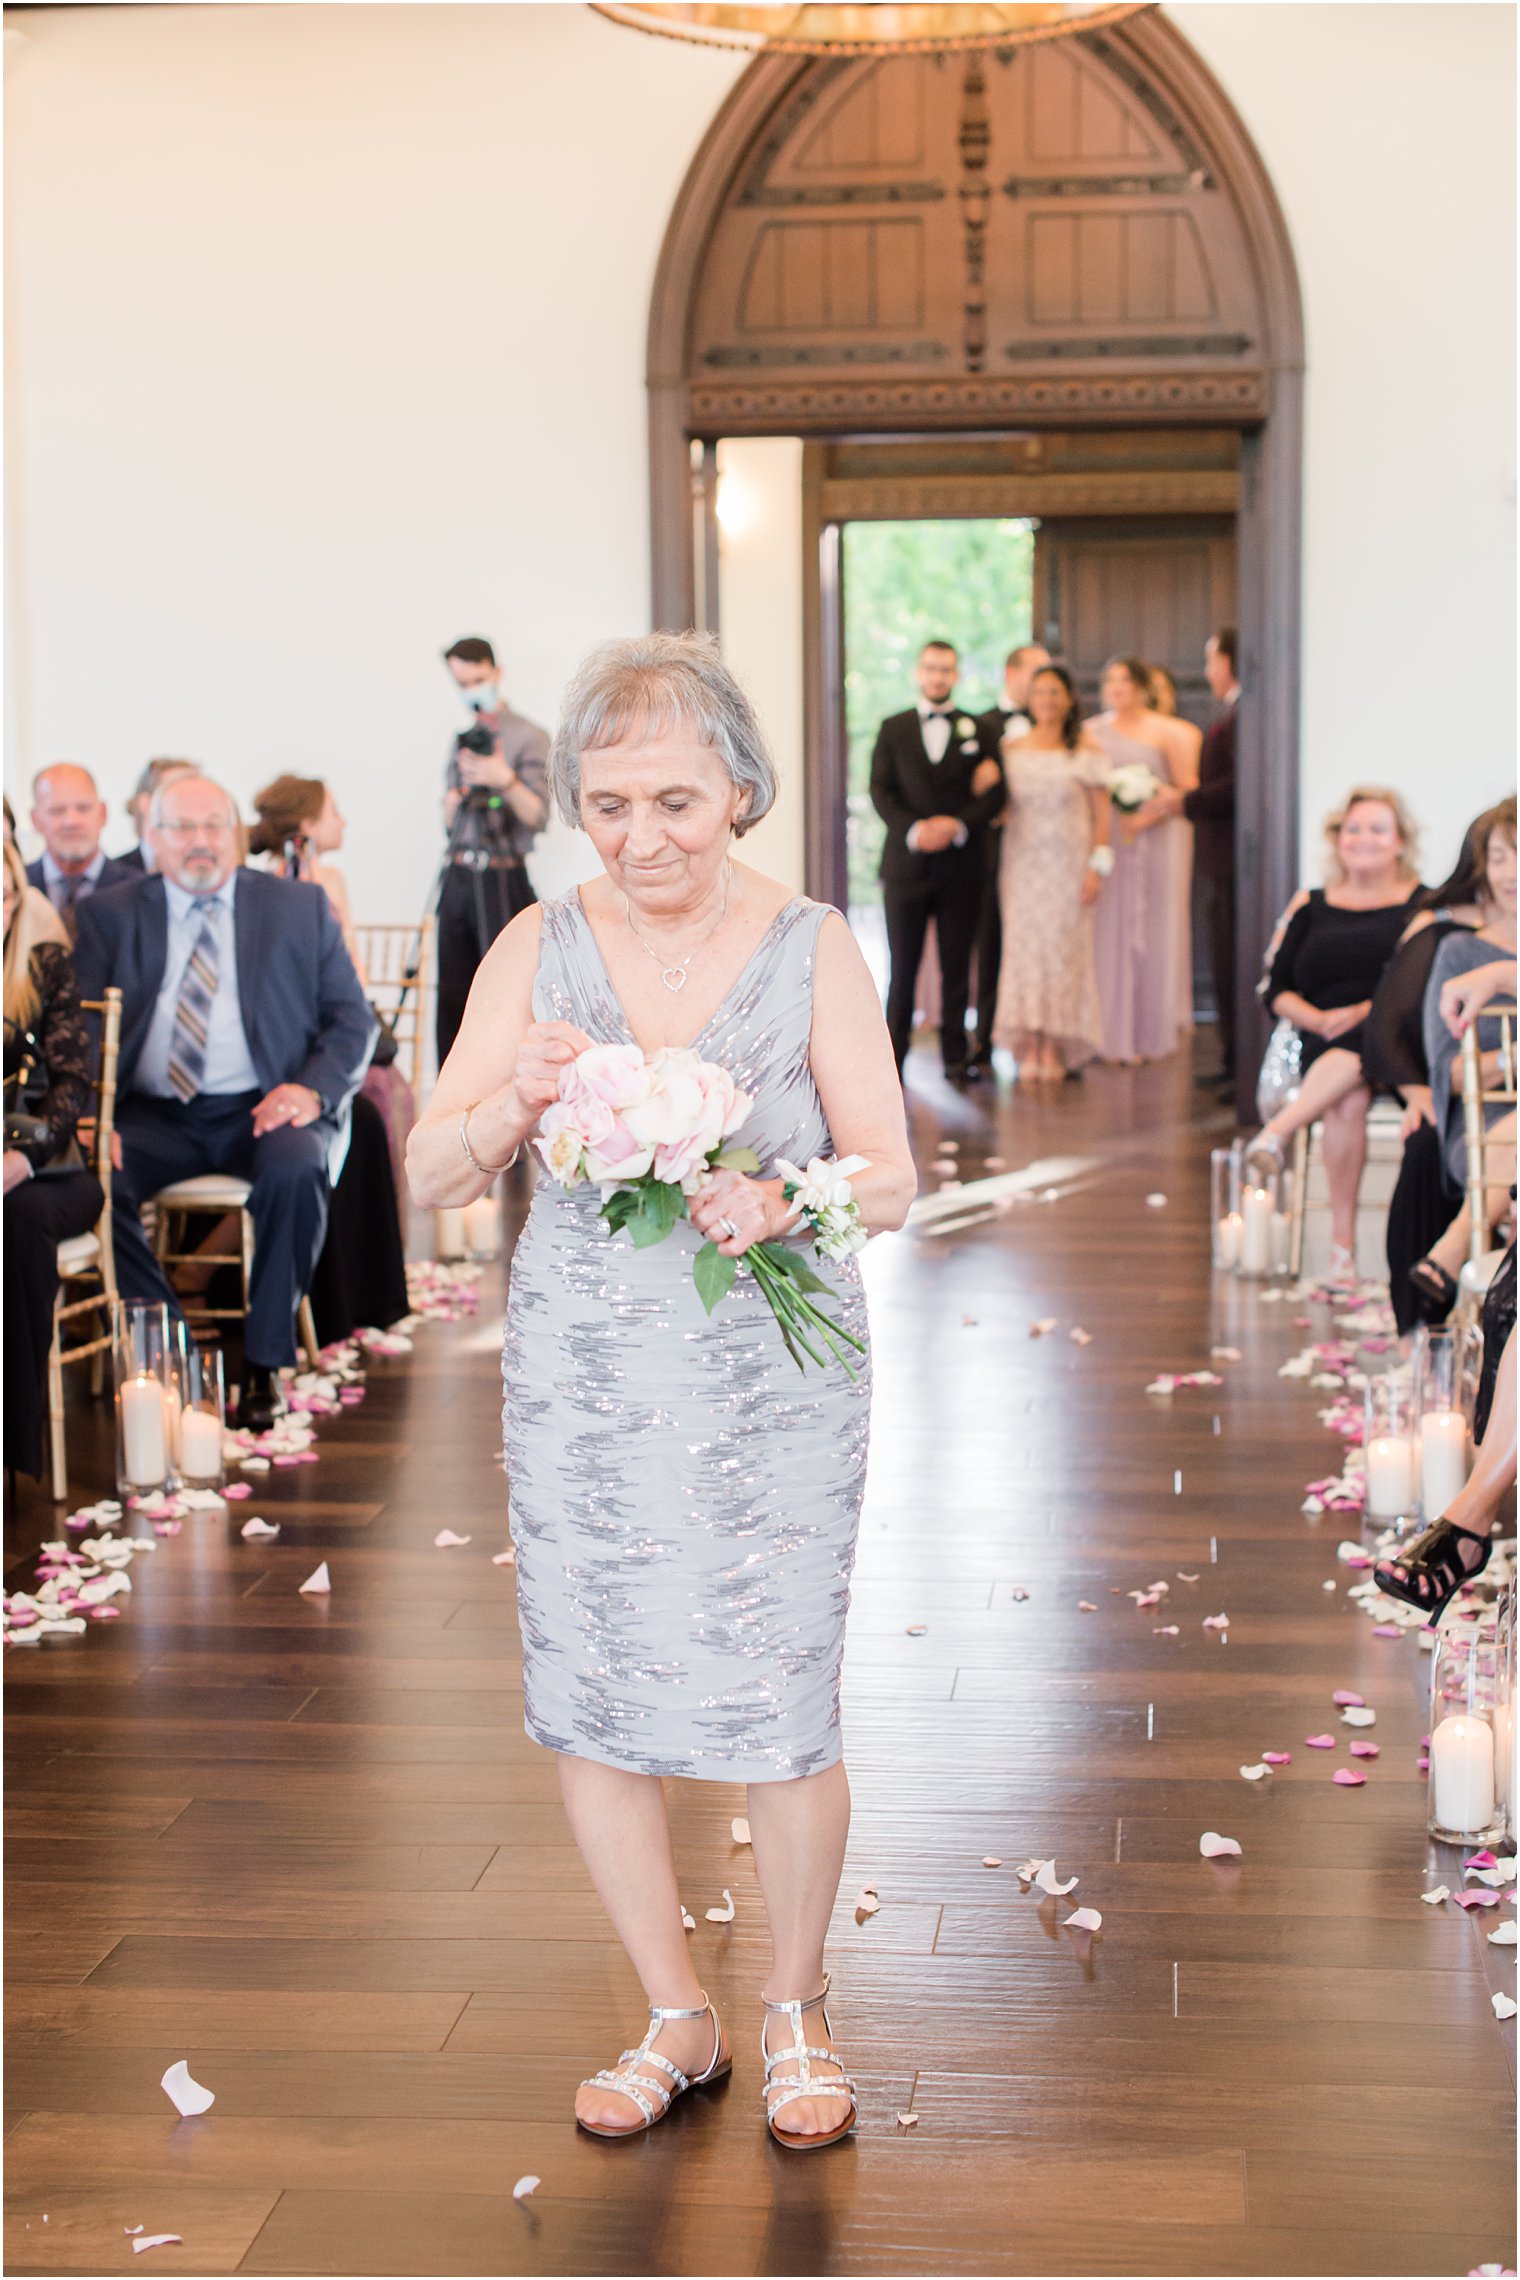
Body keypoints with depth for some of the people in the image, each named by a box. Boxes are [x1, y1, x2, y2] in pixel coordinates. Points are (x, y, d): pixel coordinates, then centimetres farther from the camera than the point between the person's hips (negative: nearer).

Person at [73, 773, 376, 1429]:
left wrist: (313, 1090, -13)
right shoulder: (110, 916, 11)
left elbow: (352, 1019, 7)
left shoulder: (300, 907, 10)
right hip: (154, 1116, 1)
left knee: (296, 1170, -34)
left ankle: (263, 1362, -19)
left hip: (262, 1110, -1)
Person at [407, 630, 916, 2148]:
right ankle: (677, 2021, 30)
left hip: (775, 1387, -2)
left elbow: (889, 1177, -5)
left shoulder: (812, 949, -3)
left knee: (781, 1714, 2)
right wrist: (513, 1104, -24)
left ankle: (796, 2009, 29)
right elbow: (428, 1177, -3)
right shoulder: (538, 951, 0)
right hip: (582, 1387, 2)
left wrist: (779, 1202, -26)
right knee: (590, 1710, 8)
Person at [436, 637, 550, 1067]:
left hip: (502, 878, -6)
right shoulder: (462, 741, 19)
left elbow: (538, 816, -8)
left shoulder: (528, 737, 0)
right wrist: (461, 789, 1)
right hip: (458, 880, 6)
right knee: (453, 995, 1)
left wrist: (506, 780, -22)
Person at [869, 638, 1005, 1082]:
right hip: (906, 863, 0)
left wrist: (958, 826, -14)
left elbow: (994, 793, 3)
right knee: (901, 965, 0)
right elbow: (880, 790, 2)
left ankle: (955, 1055, 7)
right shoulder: (893, 728, 10)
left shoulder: (979, 731, 10)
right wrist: (913, 829, -14)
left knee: (957, 966, 3)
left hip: (960, 864, 0)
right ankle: (893, 1057, 3)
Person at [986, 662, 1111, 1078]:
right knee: (1023, 946, -2)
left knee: (1063, 947, -2)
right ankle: (1029, 1047, 1)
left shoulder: (1085, 751, 1)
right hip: (1022, 862, 2)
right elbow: (1001, 805, 11)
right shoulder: (1012, 749, 7)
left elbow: (1101, 811, 0)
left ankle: (1054, 1048, 1)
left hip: (1068, 863, -2)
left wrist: (1097, 864, -7)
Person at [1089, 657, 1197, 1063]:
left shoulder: (1168, 733, 1)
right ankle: (1112, 1033, 3)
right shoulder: (1092, 733, 10)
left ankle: (1153, 1032, 9)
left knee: (1154, 933, 0)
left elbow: (1188, 790, -3)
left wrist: (1147, 818, -16)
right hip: (1107, 843, 2)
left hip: (1156, 842, -2)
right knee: (1108, 933, -1)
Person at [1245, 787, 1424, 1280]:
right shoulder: (1311, 907, 19)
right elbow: (1276, 992, 13)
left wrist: (1364, 1013, -15)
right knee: (1348, 1102, -32)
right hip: (1327, 1048, 1)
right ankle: (1342, 1245, -35)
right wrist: (1319, 1019, -8)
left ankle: (1277, 1131, -46)